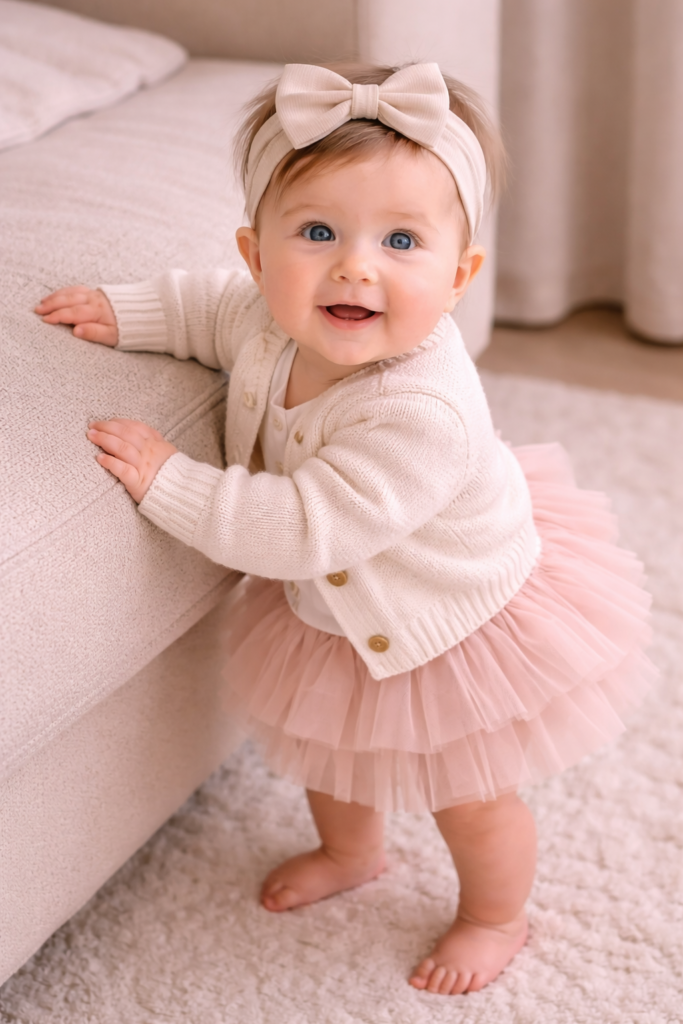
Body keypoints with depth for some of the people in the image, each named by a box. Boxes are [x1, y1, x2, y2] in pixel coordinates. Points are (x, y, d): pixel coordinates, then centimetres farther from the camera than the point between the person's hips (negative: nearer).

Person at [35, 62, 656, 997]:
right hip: (333, 608, 8)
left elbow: (302, 530, -41)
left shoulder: (421, 415, -44)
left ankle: (495, 917, 47)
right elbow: (214, 307, 6)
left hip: (456, 626, -7)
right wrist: (125, 312, -2)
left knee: (469, 797, 17)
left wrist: (169, 483, -36)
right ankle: (350, 851, 61)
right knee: (329, 744, 30)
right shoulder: (272, 316, -20)